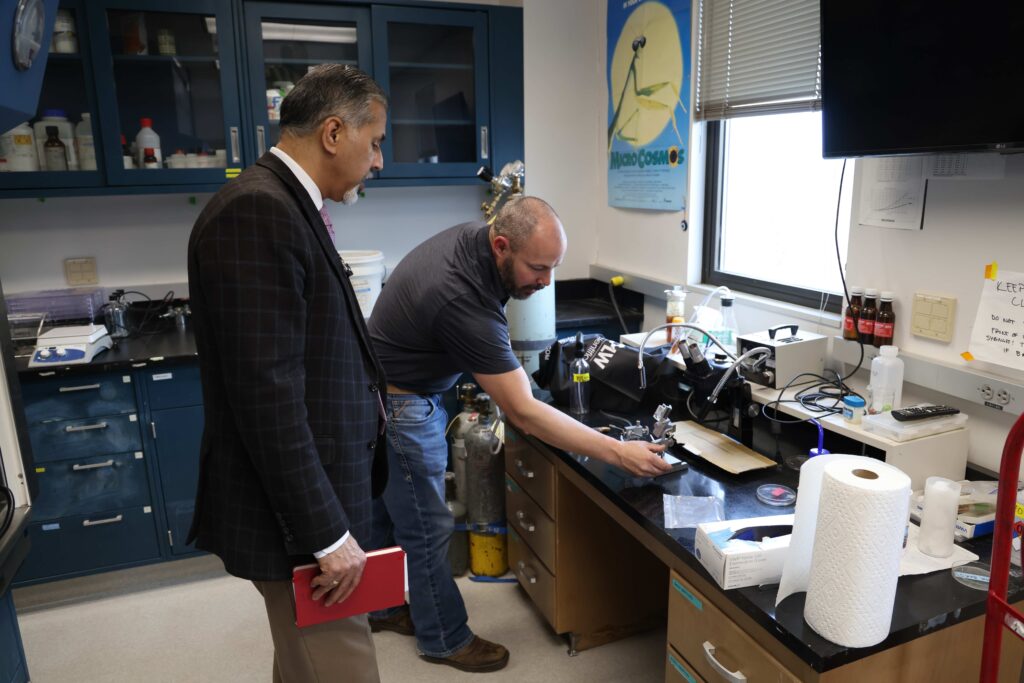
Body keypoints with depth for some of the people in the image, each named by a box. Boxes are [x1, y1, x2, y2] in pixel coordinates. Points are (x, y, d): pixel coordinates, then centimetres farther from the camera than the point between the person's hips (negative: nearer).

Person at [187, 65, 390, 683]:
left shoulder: (288, 205, 10)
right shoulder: (256, 212, -21)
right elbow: (266, 393, -26)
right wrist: (327, 533, -22)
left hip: (319, 494, 10)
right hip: (299, 513, -10)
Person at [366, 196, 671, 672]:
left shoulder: (472, 237, -8)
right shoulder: (464, 302, -35)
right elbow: (524, 413, -33)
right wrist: (618, 452, -32)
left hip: (384, 391, 9)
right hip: (399, 407, -9)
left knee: (387, 508, 22)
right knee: (426, 527, 5)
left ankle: (383, 606, 41)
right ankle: (445, 640, 24)